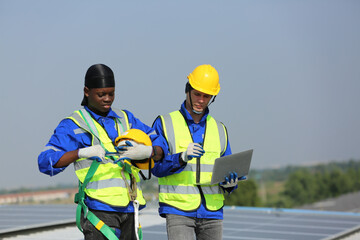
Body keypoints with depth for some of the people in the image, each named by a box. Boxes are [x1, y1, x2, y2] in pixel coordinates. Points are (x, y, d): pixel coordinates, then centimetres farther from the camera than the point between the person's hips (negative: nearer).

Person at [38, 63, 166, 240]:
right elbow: (46, 161, -7)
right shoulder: (73, 125, 3)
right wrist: (83, 152, -20)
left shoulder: (124, 118, 19)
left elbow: (160, 144, 19)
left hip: (129, 209, 6)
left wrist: (147, 151, -6)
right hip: (99, 208, -6)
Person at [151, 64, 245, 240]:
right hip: (178, 210, -4)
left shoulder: (219, 130, 16)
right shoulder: (165, 123, 4)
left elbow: (228, 170, 17)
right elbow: (156, 167, -5)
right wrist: (182, 158, -23)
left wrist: (230, 182, -7)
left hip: (212, 212, 4)